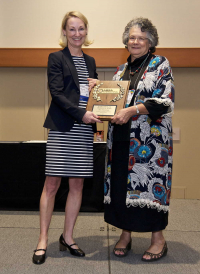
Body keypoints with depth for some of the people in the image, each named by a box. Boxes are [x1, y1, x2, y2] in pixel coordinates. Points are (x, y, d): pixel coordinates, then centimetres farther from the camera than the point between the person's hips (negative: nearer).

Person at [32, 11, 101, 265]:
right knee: (52, 184, -2)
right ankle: (43, 241, 10)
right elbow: (57, 93, -8)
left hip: (84, 130, 5)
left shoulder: (90, 61, 19)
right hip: (61, 128, -5)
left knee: (77, 184, 6)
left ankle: (67, 238, 20)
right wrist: (81, 114, -18)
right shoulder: (56, 58, 2)